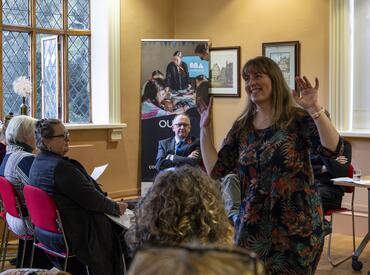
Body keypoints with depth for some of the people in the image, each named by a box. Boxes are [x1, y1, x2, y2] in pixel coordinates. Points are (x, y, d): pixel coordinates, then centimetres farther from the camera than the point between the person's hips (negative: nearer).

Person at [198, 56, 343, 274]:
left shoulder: (299, 119, -6)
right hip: (252, 226, 4)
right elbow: (215, 170, 3)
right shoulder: (241, 127, 7)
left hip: (297, 226, -4)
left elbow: (333, 150, -21)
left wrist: (314, 108, -29)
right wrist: (204, 128, 0)